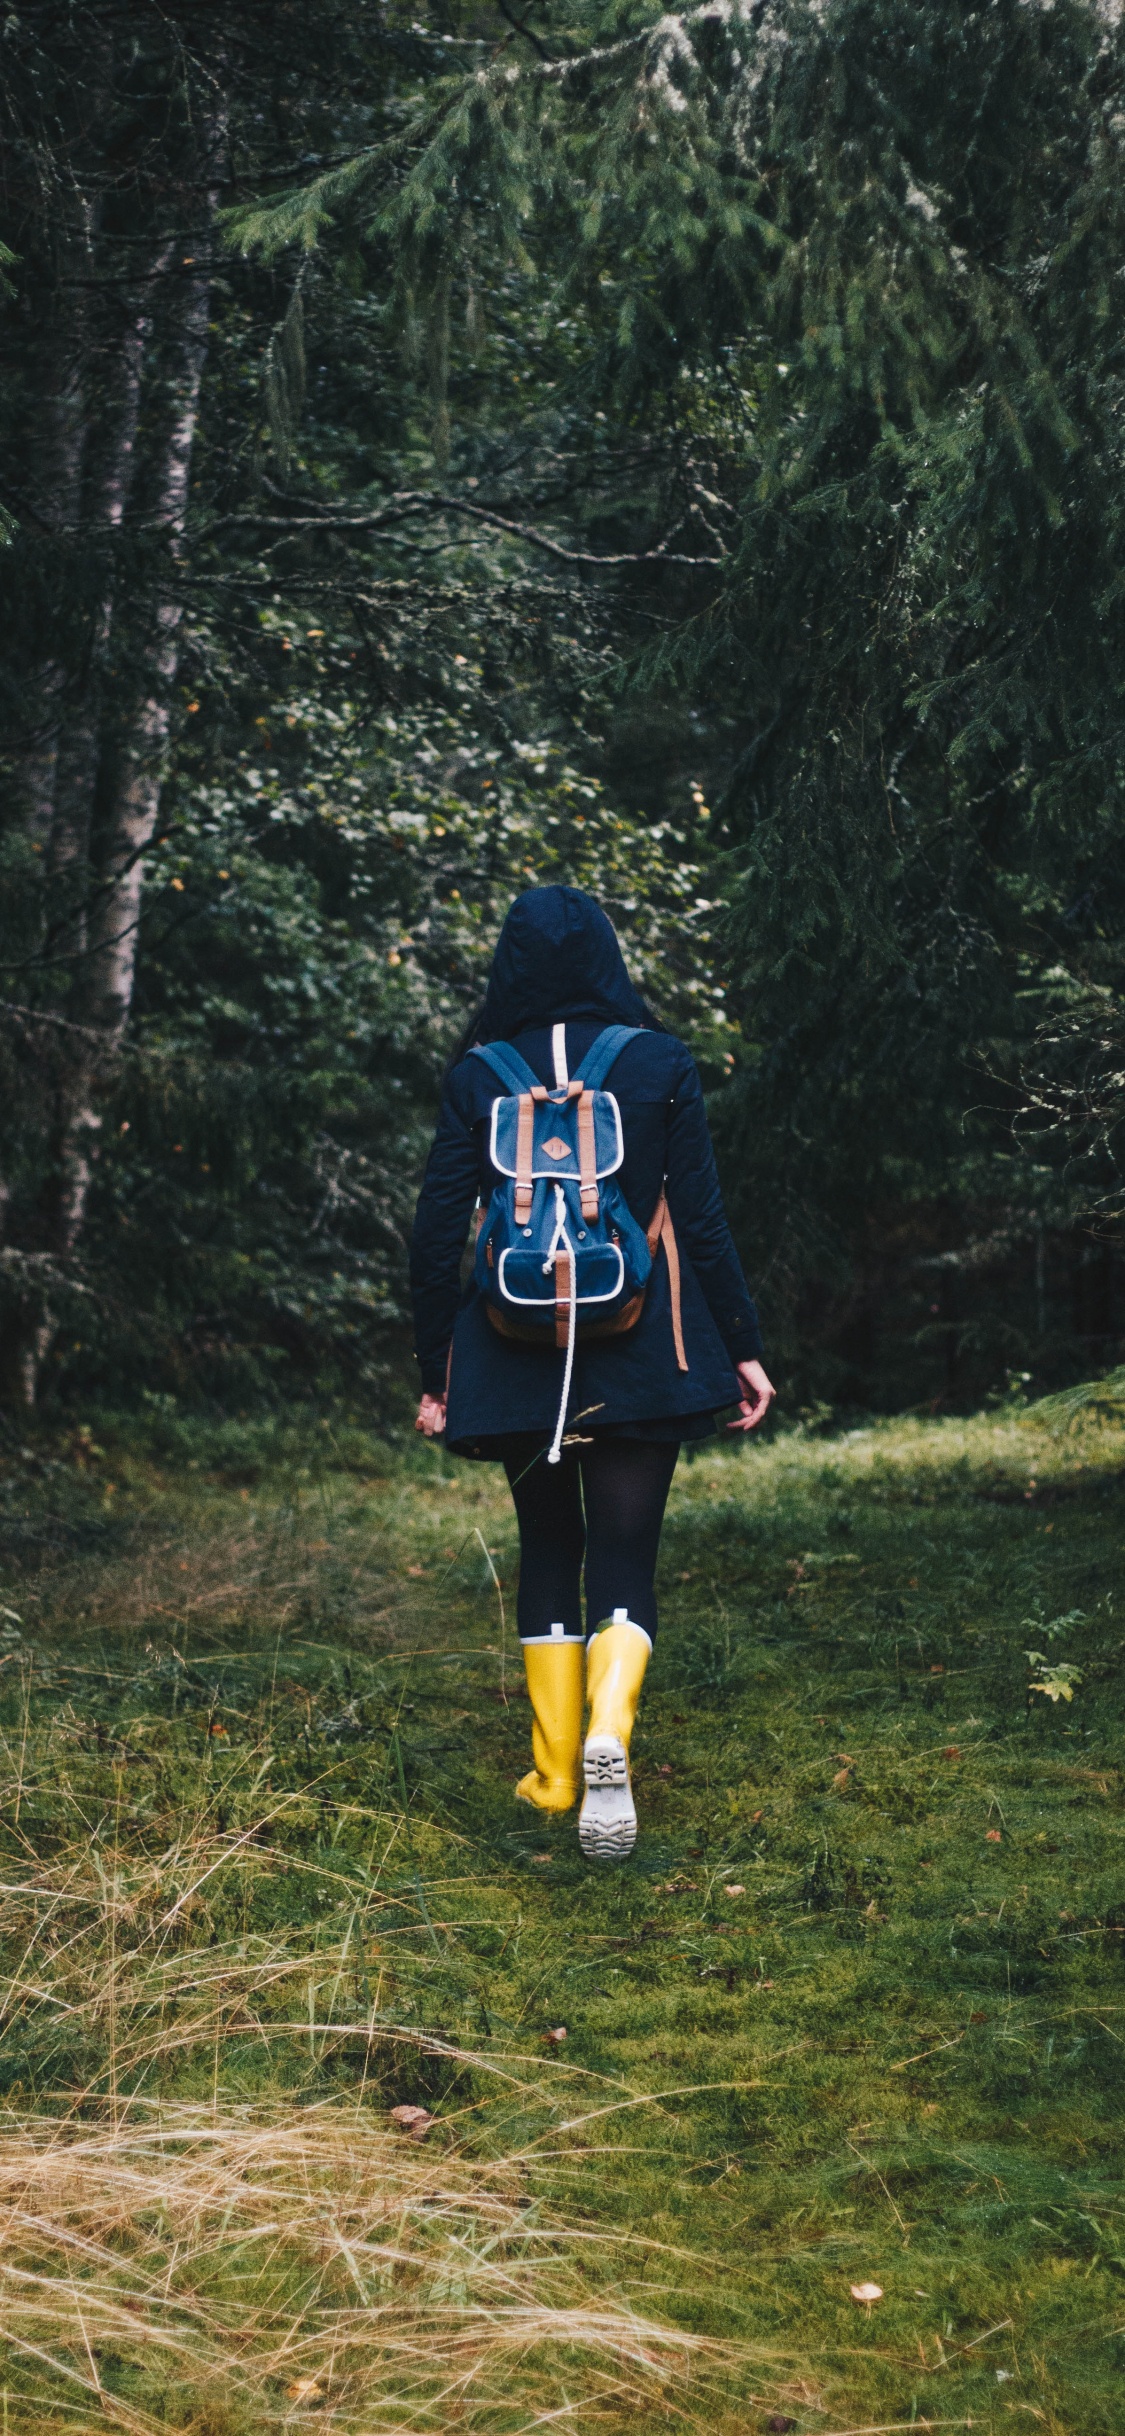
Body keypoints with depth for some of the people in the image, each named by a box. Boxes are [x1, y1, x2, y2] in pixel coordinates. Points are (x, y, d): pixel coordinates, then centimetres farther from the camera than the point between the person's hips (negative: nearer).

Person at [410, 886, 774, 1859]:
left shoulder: (477, 1075, -1)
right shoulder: (660, 1064, -3)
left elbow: (438, 1233, -1)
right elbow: (702, 1221, -3)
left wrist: (436, 1372, 6)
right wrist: (742, 1346, 4)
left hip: (517, 1357, 1)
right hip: (640, 1357, -1)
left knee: (548, 1550, 16)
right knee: (626, 1559, 3)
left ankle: (555, 1768, 18)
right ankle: (608, 1734, -22)